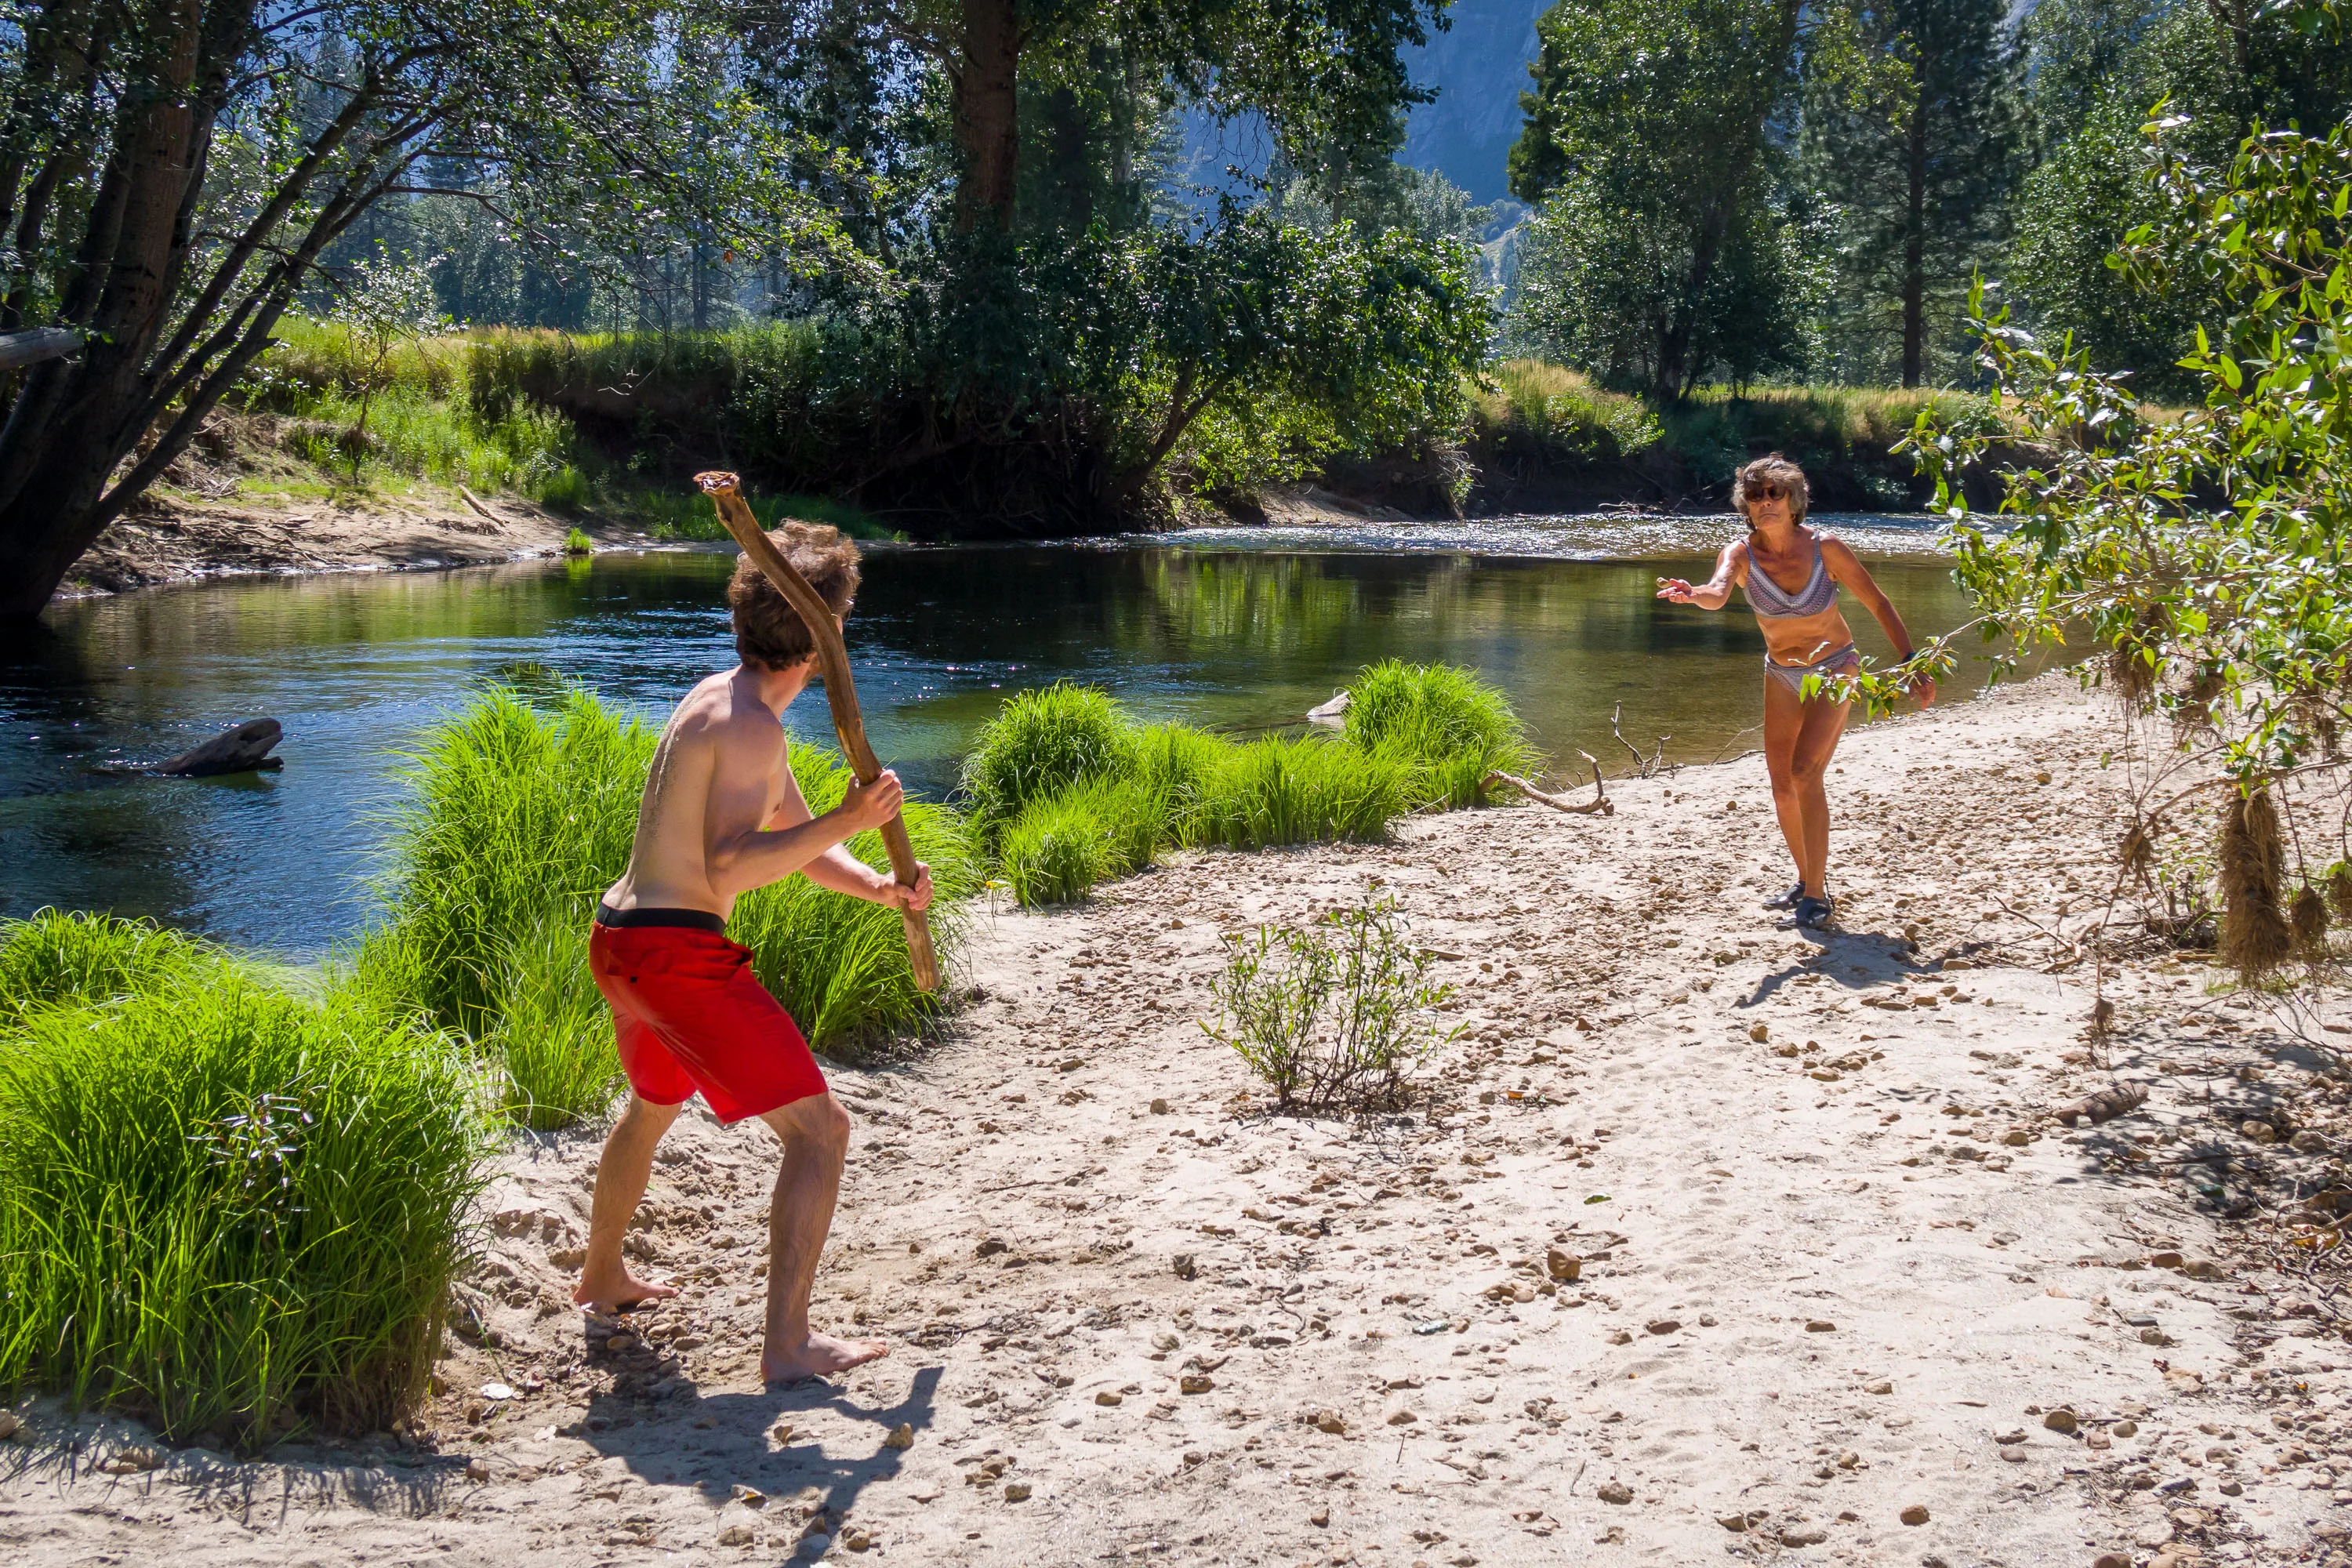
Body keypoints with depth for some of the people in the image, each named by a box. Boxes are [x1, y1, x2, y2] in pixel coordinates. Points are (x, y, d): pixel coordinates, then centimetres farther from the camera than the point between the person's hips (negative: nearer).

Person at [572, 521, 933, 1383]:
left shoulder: (721, 702, 15)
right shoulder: (750, 727, -17)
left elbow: (799, 842, 17)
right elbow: (731, 869, -27)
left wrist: (883, 888, 2)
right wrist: (852, 818, -23)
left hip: (621, 938, 11)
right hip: (679, 952, -11)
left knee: (653, 1104, 35)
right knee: (819, 1128, -8)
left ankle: (601, 1277, 53)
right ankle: (788, 1343, -12)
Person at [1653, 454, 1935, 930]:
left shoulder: (1824, 548, -20)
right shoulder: (1741, 553, -16)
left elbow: (1878, 605, -9)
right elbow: (1718, 593, -39)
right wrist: (1693, 594, -63)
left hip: (1834, 670, -4)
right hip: (1782, 674, 4)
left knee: (1805, 774, -18)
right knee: (1781, 782, 6)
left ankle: (1818, 896, -14)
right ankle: (1806, 880, 28)